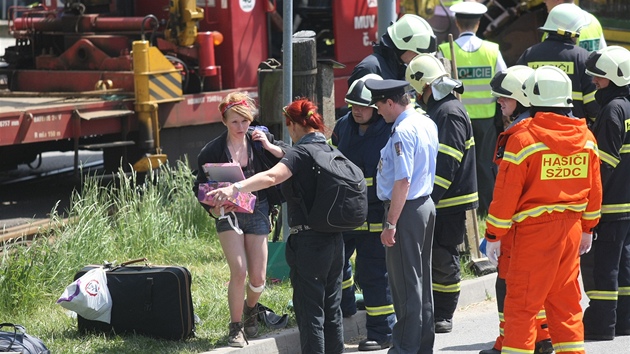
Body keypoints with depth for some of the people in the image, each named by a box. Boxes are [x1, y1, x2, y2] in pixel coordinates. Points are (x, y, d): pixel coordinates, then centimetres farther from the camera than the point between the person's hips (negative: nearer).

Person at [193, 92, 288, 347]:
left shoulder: (260, 138, -1)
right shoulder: (212, 151, -8)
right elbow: (201, 187, -2)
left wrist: (269, 146, -14)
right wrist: (214, 209, -19)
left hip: (258, 212, 2)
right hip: (228, 214, -2)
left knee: (258, 279, 3)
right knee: (239, 271, -17)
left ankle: (251, 308, 38)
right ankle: (235, 328, -1)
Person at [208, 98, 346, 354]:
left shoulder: (302, 152, -15)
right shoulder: (329, 149, 11)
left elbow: (271, 176, -33)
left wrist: (236, 188, -45)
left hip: (309, 241, -9)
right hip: (334, 239, 9)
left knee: (310, 313, -3)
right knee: (331, 309, 17)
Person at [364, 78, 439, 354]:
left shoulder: (403, 131, -19)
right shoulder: (428, 124, 10)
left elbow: (403, 181, -24)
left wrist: (391, 223, -21)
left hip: (406, 209, -9)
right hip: (426, 204, 9)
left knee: (405, 283, -3)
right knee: (421, 279, 16)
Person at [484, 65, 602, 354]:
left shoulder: (524, 138, -14)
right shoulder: (586, 137, 5)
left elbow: (506, 191, -12)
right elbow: (594, 188, 13)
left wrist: (493, 235, -5)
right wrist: (587, 228, 24)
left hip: (534, 230, -6)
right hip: (571, 228, 6)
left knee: (521, 303, 0)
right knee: (565, 300, 15)